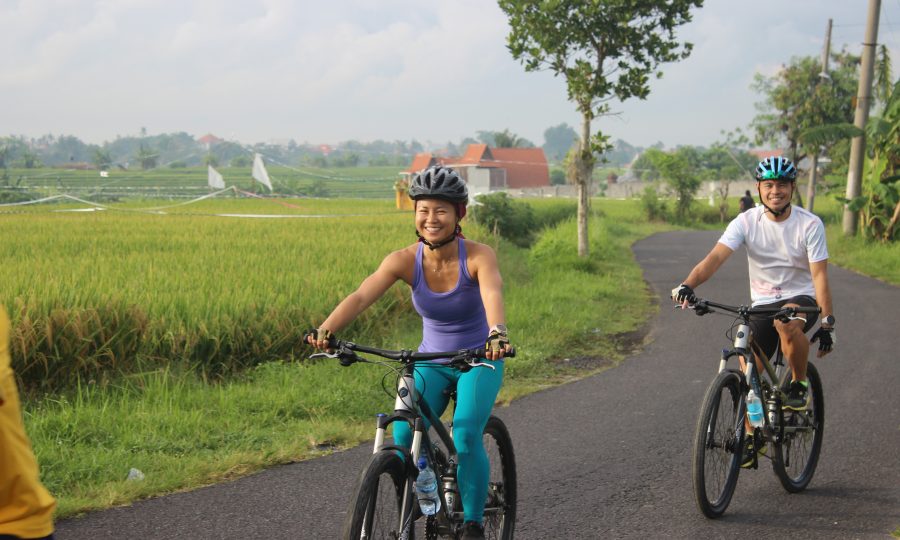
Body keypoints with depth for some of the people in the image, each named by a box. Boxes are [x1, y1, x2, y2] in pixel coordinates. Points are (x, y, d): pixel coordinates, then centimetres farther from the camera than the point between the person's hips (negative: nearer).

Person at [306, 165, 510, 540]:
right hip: (431, 363, 3)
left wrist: (497, 334, -63)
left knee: (466, 434, -26)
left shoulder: (478, 256, -21)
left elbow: (492, 294, -41)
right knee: (403, 435, -20)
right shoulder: (404, 260, -15)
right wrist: (326, 330, -48)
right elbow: (361, 296, -29)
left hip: (480, 360, -2)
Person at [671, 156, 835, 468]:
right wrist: (688, 285, -39)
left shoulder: (810, 224, -10)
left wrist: (827, 323, -20)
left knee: (786, 321, -38)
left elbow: (819, 275, -12)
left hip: (801, 298, -3)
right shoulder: (746, 222, -8)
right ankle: (752, 437, 17)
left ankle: (800, 385, -12)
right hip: (762, 303, 3)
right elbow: (716, 257, -21)